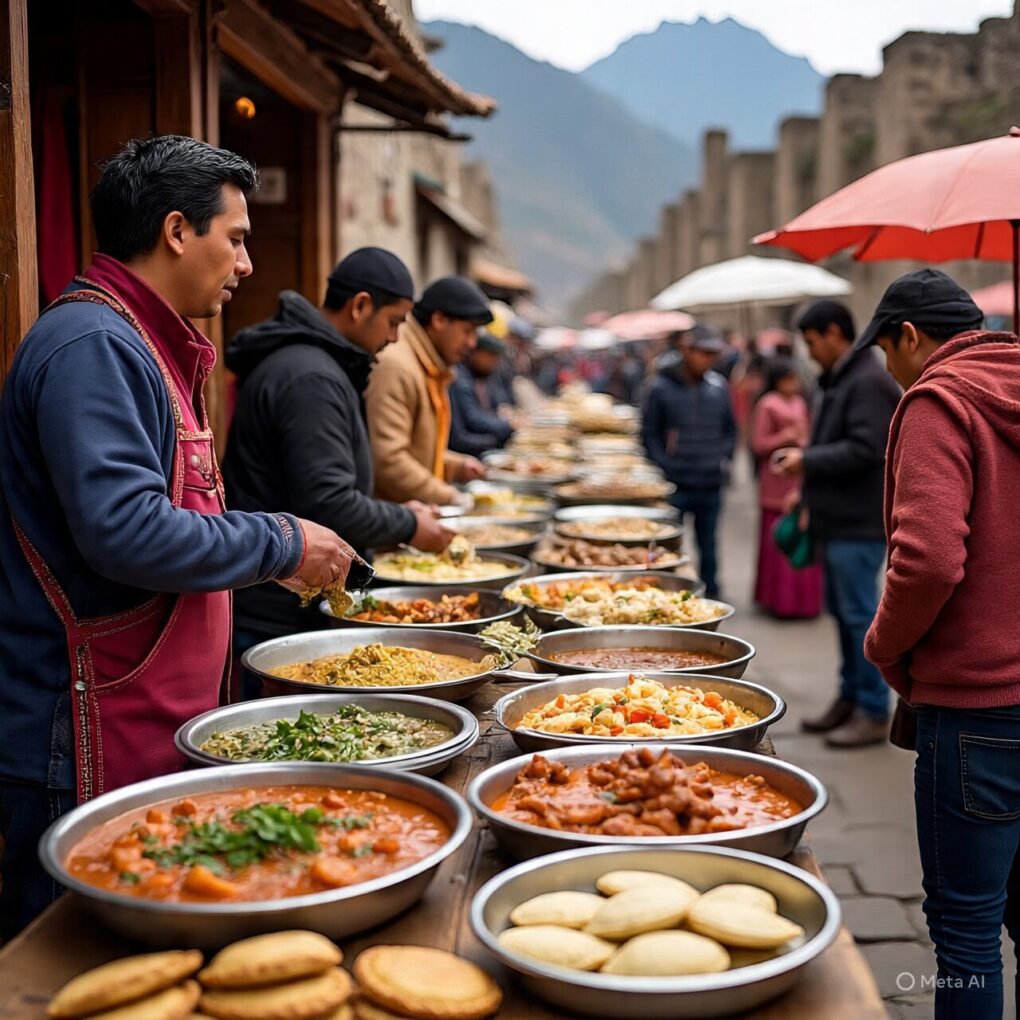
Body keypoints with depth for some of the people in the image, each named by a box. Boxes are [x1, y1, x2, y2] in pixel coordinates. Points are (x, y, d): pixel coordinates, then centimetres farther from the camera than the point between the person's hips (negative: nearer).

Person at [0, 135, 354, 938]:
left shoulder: (144, 345, 16)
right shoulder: (92, 344, -16)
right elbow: (125, 532, -26)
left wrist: (266, 557, 15)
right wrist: (281, 544, -15)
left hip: (152, 735, 10)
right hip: (92, 751, -10)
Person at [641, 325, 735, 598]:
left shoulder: (719, 387, 7)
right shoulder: (662, 388, -4)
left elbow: (731, 429, 17)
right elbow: (649, 433, -1)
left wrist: (723, 458, 4)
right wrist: (665, 466, -9)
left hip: (711, 485, 3)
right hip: (674, 486, -3)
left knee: (708, 546, 12)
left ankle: (710, 598, 23)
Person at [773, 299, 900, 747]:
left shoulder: (869, 382, -16)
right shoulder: (838, 380, 16)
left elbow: (864, 450, -24)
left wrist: (806, 460, -16)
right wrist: (808, 488, 15)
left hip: (859, 525, -10)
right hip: (837, 519, 10)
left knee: (860, 617, -5)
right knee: (843, 613, 16)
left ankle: (873, 713, 4)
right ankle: (850, 698, 27)